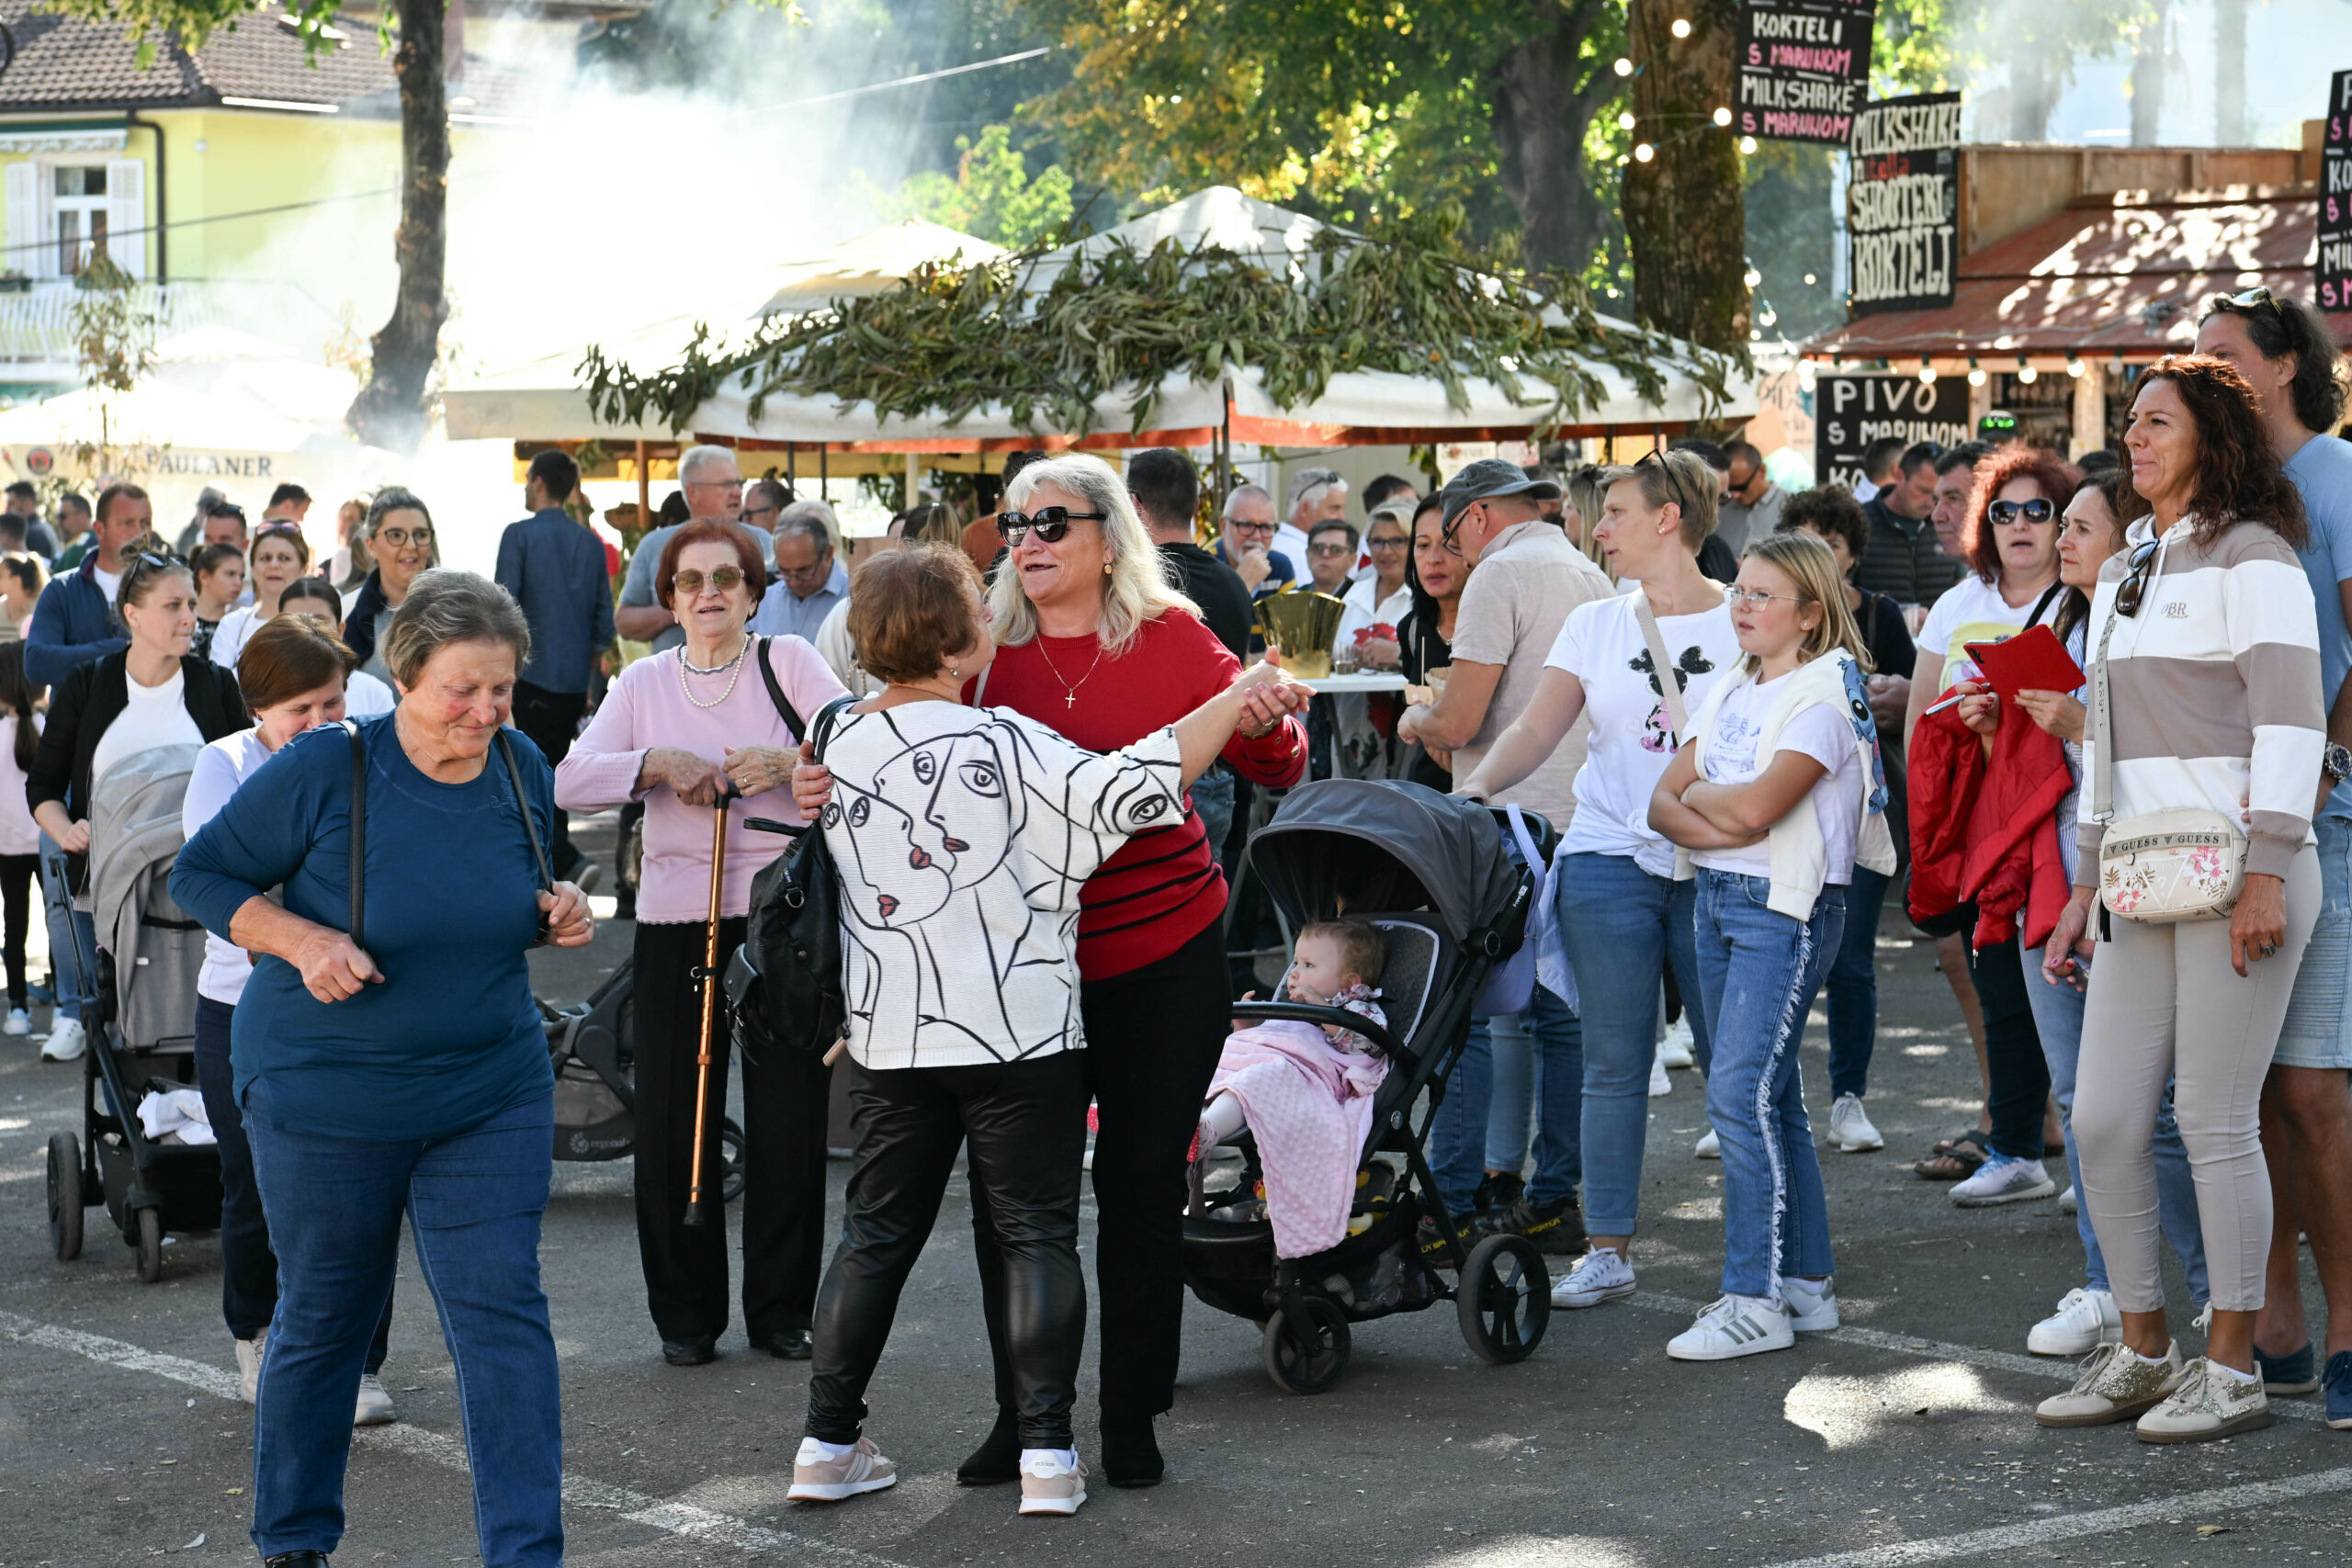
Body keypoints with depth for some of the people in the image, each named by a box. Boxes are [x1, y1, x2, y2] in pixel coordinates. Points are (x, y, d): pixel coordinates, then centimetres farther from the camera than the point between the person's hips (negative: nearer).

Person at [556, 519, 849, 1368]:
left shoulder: (787, 662, 4)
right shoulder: (645, 683, 11)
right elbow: (569, 781, -1)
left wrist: (786, 763, -26)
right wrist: (657, 763, -15)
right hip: (676, 922, 2)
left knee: (789, 1121, 1)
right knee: (673, 1122, 2)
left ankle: (782, 1308, 15)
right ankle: (686, 1313, 14)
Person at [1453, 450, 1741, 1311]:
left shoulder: (1744, 621, 2)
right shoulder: (1595, 625, 11)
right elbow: (1537, 729, 2)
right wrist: (1479, 784, -15)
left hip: (1712, 867, -3)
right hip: (1609, 859, 3)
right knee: (1613, 1063, 4)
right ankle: (1608, 1249, 10)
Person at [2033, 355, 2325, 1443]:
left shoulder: (2250, 555, -6)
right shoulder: (2123, 573, 19)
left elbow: (2291, 718, -13)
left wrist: (2266, 875, -19)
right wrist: (2088, 883, 21)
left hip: (2236, 868, -8)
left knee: (2215, 1119, -6)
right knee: (2104, 1119, 5)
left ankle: (2234, 1367, 5)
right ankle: (2142, 1351, 17)